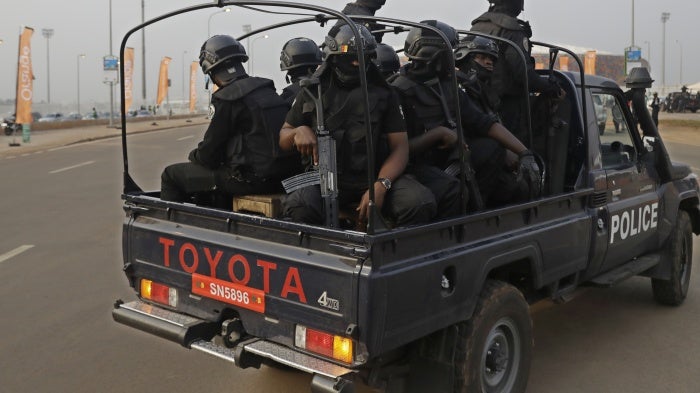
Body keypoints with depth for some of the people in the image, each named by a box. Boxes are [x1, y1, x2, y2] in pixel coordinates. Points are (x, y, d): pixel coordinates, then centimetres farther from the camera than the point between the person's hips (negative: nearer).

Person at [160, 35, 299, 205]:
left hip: (253, 180, -9)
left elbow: (208, 154, -8)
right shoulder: (267, 89, 10)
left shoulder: (227, 98, -13)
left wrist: (193, 155, 15)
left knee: (171, 175, 3)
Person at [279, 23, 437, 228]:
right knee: (300, 206, -35)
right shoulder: (313, 91, 10)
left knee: (422, 203, -26)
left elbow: (399, 146, 2)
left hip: (373, 176, 1)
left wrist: (380, 185, -17)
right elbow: (283, 139, 17)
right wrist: (298, 131, -9)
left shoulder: (382, 92, 9)